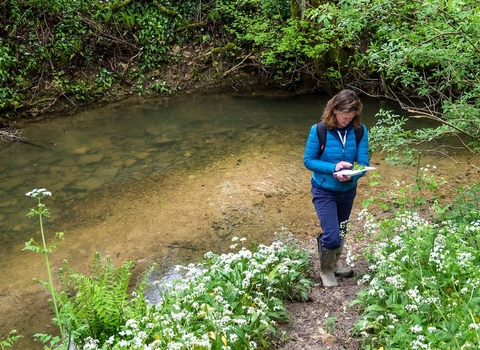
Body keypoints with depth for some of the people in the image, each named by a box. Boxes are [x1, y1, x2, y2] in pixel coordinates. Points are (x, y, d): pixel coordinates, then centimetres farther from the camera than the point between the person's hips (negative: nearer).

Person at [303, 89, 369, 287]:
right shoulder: (319, 130, -20)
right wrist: (333, 167, -28)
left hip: (348, 191, 4)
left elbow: (364, 163, -12)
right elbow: (308, 160, -13)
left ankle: (334, 264, 48)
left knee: (341, 233, 21)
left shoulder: (360, 131, -13)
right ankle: (326, 270, 22)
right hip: (324, 191, -3)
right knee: (332, 236, -7)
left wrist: (351, 175, -34)